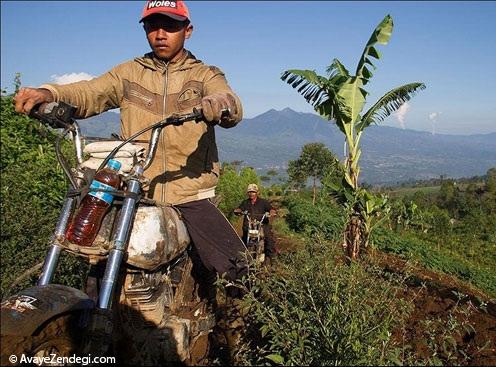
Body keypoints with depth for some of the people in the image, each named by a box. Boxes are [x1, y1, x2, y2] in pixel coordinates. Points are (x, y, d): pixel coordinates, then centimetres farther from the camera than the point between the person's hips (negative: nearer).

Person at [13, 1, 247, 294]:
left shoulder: (206, 75, 9)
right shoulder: (130, 73, 15)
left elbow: (233, 108, -11)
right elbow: (86, 94, 2)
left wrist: (221, 104, -36)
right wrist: (48, 93, -20)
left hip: (191, 197, -1)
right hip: (135, 194, 2)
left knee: (234, 269, -11)